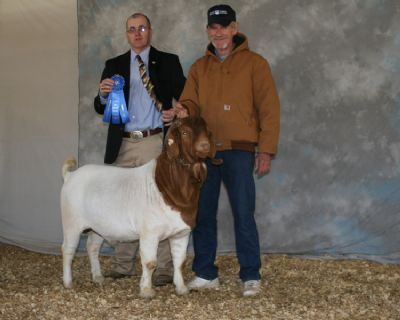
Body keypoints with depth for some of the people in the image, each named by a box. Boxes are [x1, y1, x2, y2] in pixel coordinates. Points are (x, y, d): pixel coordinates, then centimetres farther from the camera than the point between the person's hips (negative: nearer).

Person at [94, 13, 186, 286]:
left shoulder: (168, 62, 6)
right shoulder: (114, 66, 13)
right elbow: (102, 109, 11)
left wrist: (176, 113, -16)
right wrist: (103, 95, -11)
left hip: (155, 143, -3)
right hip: (123, 145, 3)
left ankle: (164, 269, -1)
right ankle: (124, 266, 17)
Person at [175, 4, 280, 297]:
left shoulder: (254, 63, 2)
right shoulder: (199, 68, 14)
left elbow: (269, 108, -2)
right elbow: (192, 103, 8)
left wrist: (266, 149, -8)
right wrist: (185, 111, -17)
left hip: (239, 151, -4)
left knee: (243, 215, -4)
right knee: (203, 214, 7)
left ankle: (251, 276, 4)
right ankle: (206, 273, 16)